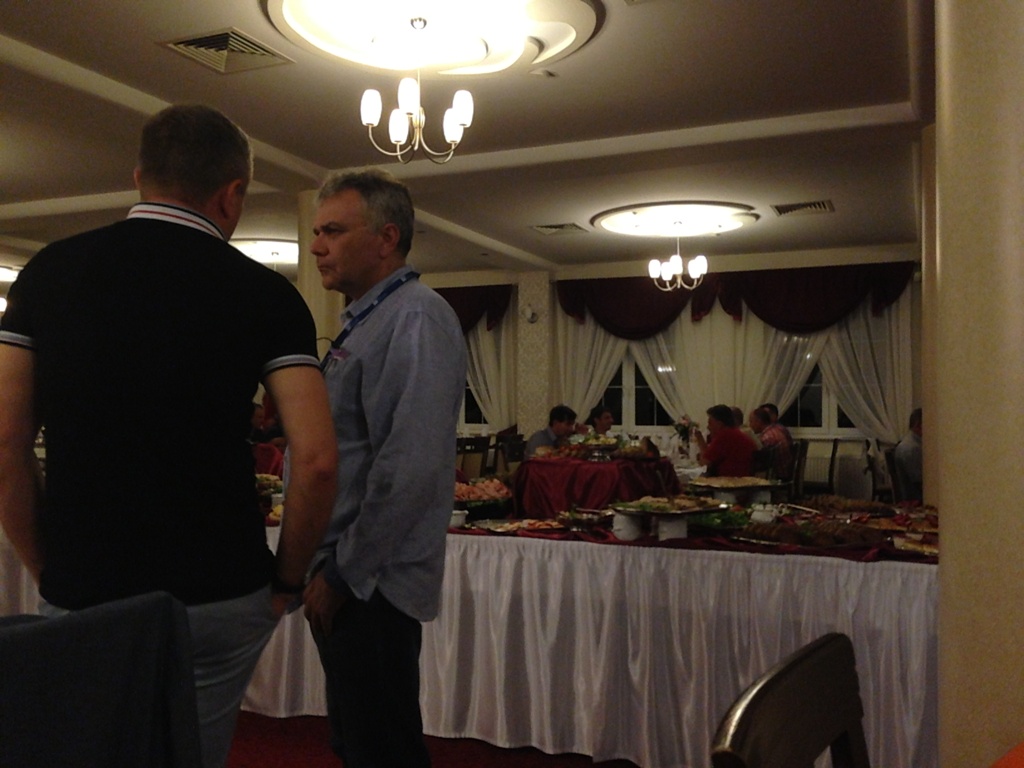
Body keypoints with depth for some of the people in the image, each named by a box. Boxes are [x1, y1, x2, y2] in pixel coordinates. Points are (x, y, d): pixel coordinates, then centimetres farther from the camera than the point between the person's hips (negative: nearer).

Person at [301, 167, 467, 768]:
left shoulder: (415, 318, -16)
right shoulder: (362, 322, 15)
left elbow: (410, 468, -25)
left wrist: (344, 573, -17)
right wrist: (325, 565, 15)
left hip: (370, 584, -9)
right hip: (340, 576, 9)